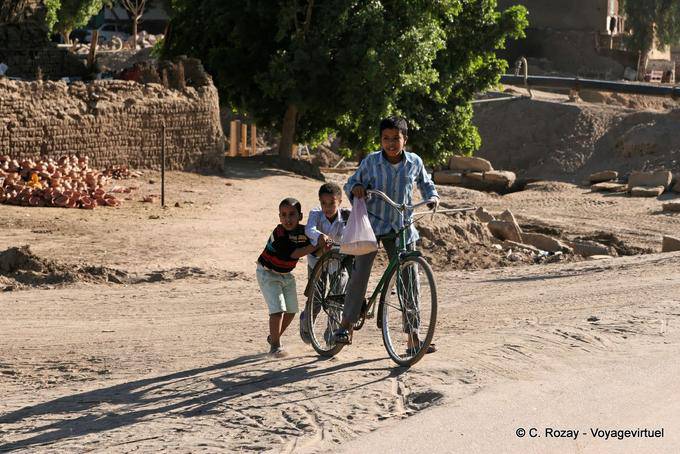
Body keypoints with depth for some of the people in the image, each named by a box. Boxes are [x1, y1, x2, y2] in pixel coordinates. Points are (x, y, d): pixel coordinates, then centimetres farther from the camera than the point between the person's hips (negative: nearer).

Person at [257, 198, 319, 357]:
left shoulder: (305, 231, -10)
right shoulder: (279, 232, -28)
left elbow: (316, 253, -3)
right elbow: (290, 254, -37)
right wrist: (314, 246, -39)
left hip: (286, 274, 7)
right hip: (268, 273, -6)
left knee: (291, 311, 9)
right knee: (278, 309, -17)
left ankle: (274, 337, 31)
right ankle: (275, 345, -5)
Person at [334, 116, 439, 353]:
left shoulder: (414, 162, 0)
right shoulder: (371, 161, -6)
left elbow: (426, 183, 17)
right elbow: (351, 183, 4)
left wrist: (432, 197, -3)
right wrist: (355, 187, -19)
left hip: (401, 228, 2)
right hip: (372, 225, -2)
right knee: (359, 274, -10)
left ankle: (413, 337, 6)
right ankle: (346, 324, 7)